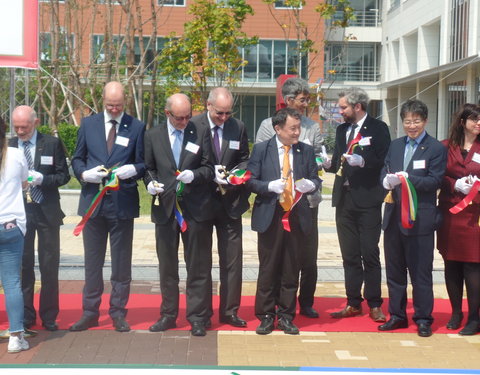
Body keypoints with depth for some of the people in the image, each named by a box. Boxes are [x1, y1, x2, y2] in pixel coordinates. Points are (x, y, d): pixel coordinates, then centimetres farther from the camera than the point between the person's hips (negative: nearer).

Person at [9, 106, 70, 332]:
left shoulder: (52, 144, -1)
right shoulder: (8, 146, 5)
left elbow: (64, 175, -1)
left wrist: (42, 179, -17)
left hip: (46, 211, -1)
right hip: (19, 211, 2)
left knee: (49, 265, 3)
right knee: (23, 264, 6)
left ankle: (49, 316, 14)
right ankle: (26, 315, 18)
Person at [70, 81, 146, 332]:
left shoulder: (137, 127, 2)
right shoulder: (88, 124, 7)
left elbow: (143, 163, 3)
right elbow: (77, 159, 10)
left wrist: (132, 170, -18)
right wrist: (85, 174, -10)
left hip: (122, 203, -2)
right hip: (93, 201, 2)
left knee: (121, 262, 6)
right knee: (92, 262, 8)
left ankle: (118, 313, 17)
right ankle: (90, 313, 18)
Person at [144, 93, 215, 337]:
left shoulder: (201, 133, 2)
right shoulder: (153, 136, 7)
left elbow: (209, 168, 1)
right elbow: (149, 168, 12)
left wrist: (194, 175, -18)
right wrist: (151, 183, -8)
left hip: (196, 208, -2)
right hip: (165, 207, 2)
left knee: (198, 266, 2)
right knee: (167, 266, 11)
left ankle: (198, 317, 12)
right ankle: (168, 314, 23)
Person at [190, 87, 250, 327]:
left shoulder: (238, 128, 4)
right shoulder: (193, 126, -6)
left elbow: (244, 160, 12)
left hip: (229, 202, 2)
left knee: (232, 259, 3)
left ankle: (229, 311, 14)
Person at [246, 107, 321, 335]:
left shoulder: (306, 151, 8)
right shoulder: (261, 149, 1)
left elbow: (316, 180, 13)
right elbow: (250, 181, -1)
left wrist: (310, 184, -11)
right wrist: (270, 186, -19)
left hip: (297, 217, 2)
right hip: (270, 217, -2)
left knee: (291, 270, 8)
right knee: (268, 269, 3)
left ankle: (286, 316, 19)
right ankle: (266, 316, 14)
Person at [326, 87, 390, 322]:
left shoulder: (378, 128, -3)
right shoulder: (341, 129, 16)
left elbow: (383, 161, -10)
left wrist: (362, 161, -25)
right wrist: (328, 163, -3)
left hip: (367, 199, -6)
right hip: (344, 198, 6)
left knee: (370, 254, -1)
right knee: (349, 255, 9)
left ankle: (374, 305, 8)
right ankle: (353, 303, 16)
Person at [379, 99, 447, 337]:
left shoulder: (436, 148, -4)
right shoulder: (395, 146, 13)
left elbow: (435, 181, -12)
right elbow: (384, 172, 8)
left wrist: (408, 179, -24)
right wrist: (387, 181, -15)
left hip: (420, 219, -6)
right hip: (394, 217, 6)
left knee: (421, 271, 2)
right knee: (394, 270, 13)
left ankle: (423, 319, 12)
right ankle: (397, 315, 24)